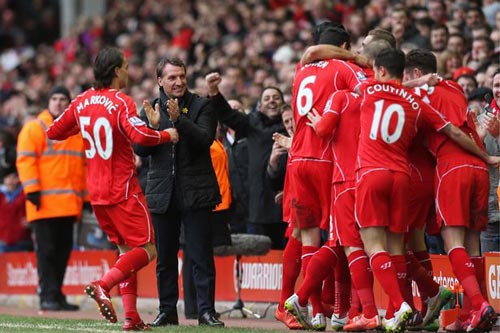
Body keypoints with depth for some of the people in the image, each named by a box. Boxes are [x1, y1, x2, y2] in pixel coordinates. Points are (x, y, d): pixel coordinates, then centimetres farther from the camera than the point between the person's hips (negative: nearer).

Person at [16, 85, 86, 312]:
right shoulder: (35, 128, 2)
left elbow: (83, 164, 23)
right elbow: (25, 159, -5)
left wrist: (85, 196, 17)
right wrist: (31, 189, -15)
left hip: (69, 205, 6)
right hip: (44, 204, -6)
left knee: (63, 249, 7)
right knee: (46, 250, -8)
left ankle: (57, 294, 13)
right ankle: (47, 296, -8)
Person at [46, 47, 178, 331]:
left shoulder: (82, 102, 6)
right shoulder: (122, 102, -15)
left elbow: (54, 132, 14)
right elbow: (140, 135, -30)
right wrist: (167, 135, -13)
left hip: (96, 191, 7)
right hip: (124, 190, -7)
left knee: (127, 250, 15)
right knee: (146, 250, -3)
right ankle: (103, 286, -24)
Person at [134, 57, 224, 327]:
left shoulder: (202, 106, 1)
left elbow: (205, 139, -13)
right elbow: (140, 149, 2)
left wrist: (179, 119, -24)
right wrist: (152, 126, -16)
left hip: (195, 193, -3)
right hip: (162, 193, 3)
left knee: (201, 256, -5)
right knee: (165, 257, 8)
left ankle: (206, 310, -3)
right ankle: (167, 310, 15)